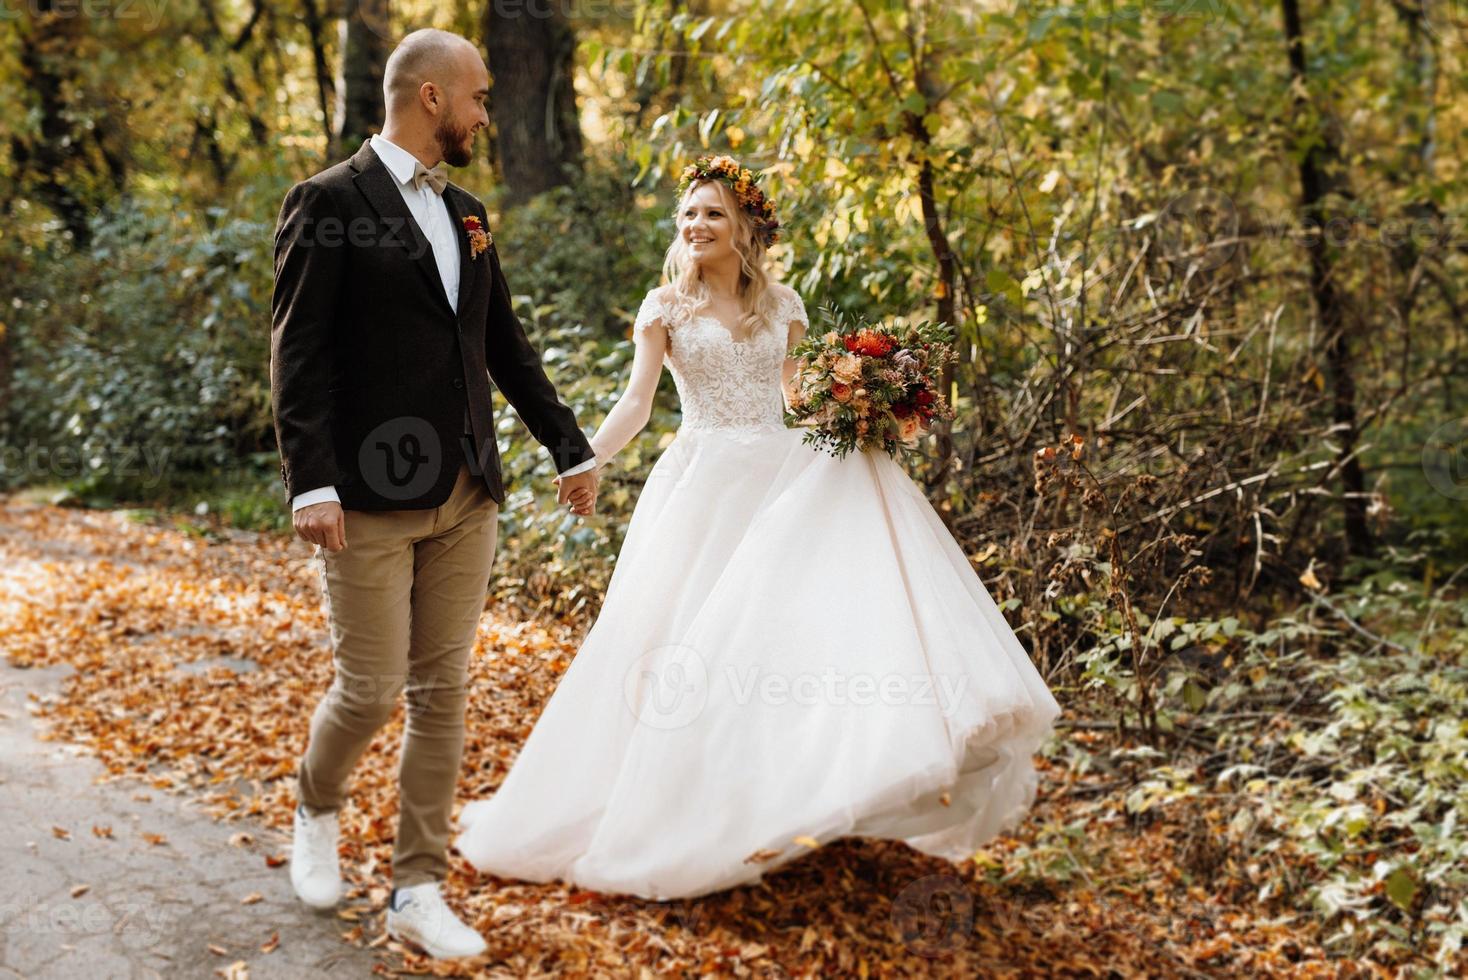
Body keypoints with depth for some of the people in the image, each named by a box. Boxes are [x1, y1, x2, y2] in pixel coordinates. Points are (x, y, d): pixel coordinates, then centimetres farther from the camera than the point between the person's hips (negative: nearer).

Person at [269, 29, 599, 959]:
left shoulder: (467, 213, 15)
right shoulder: (329, 202, -6)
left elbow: (506, 345, 20)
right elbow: (297, 352, -11)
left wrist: (570, 447, 18)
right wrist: (311, 483, -19)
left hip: (467, 496, 6)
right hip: (371, 498, -6)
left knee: (443, 691, 8)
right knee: (371, 687, -1)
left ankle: (419, 891, 17)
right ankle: (318, 810, 32)